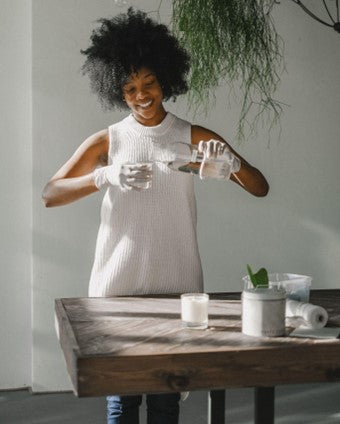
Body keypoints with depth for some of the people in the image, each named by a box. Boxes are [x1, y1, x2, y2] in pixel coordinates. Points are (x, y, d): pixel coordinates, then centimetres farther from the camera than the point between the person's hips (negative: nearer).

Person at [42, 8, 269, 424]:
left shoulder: (194, 137, 4)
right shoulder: (107, 141, 3)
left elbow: (259, 188, 1)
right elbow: (49, 194, -5)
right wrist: (105, 176, -21)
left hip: (177, 285, 0)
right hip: (118, 285, 0)